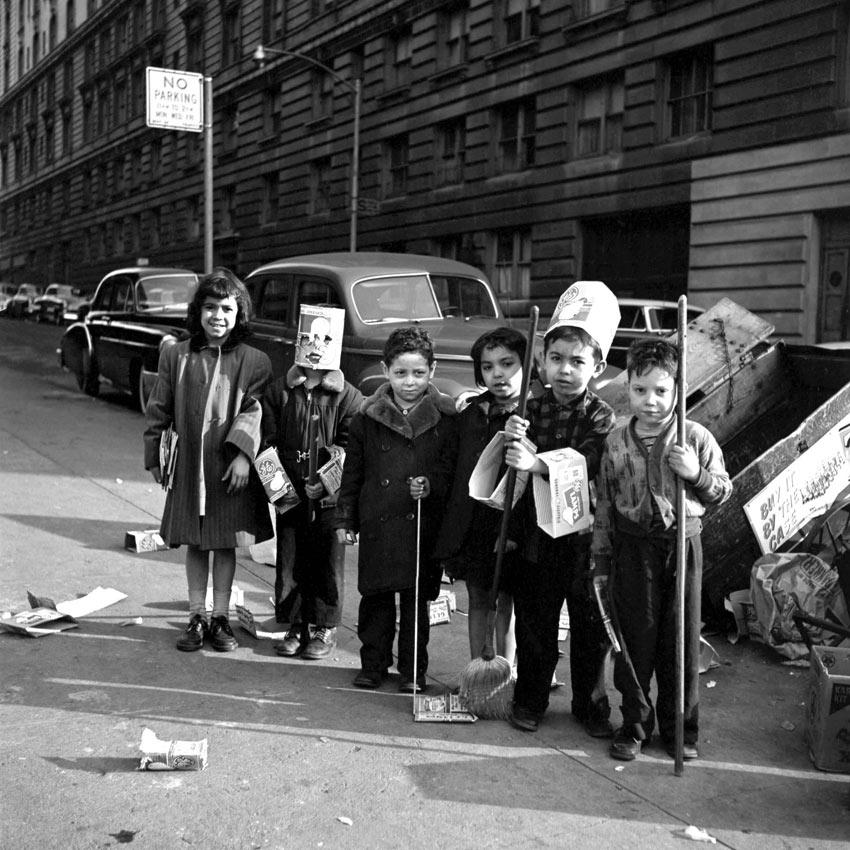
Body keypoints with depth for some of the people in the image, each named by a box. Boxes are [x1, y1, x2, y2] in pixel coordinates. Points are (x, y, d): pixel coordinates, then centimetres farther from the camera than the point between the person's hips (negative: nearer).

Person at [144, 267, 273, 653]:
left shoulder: (254, 362, -3)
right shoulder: (175, 356, 3)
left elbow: (253, 410, -11)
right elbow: (158, 410, 8)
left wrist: (243, 453, -23)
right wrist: (154, 457, 9)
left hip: (229, 468, -2)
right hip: (189, 465, 2)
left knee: (225, 544, 8)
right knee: (195, 544, 11)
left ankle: (220, 619, 21)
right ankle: (196, 618, 22)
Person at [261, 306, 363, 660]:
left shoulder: (347, 396, -3)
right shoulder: (279, 391, 4)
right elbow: (268, 442, 3)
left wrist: (327, 481, -16)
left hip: (329, 497, -2)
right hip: (289, 494, 3)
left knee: (328, 562, 6)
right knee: (291, 560, 10)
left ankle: (326, 628, 20)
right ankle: (296, 625, 23)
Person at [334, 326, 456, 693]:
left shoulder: (446, 417, -1)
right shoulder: (368, 417, 3)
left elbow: (452, 468, 2)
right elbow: (352, 473, 8)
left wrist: (431, 484, -17)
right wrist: (345, 518, 8)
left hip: (423, 523, -1)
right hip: (378, 522, 1)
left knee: (416, 600, 7)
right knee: (375, 597, 9)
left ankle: (413, 670, 20)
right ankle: (373, 663, 24)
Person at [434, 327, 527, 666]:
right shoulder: (470, 412, 6)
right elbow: (455, 470, 12)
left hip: (511, 523, -5)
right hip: (472, 522, 5)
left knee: (507, 603, 8)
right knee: (477, 600, 15)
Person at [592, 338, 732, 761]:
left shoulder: (696, 438, -4)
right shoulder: (616, 441, 0)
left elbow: (723, 491, 3)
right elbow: (604, 504, 6)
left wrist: (696, 473, -18)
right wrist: (601, 562, 6)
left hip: (681, 545, -1)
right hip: (632, 547, 1)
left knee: (682, 639, 8)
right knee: (633, 638, 7)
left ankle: (680, 727, 23)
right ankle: (634, 723, 23)